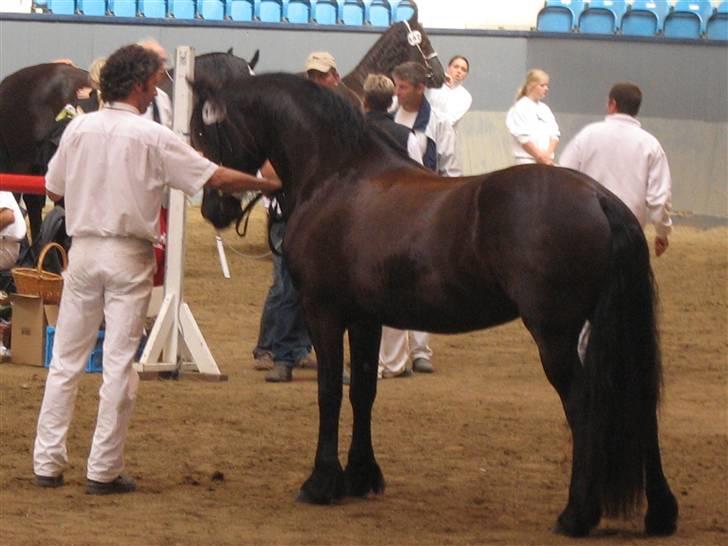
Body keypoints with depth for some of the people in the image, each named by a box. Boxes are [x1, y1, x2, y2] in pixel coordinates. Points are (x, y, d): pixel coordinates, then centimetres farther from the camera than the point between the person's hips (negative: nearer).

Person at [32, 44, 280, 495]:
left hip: (83, 250, 4)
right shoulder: (154, 138, -10)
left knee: (66, 360, 10)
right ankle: (104, 470, 1)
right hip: (129, 255, -4)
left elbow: (54, 189, 8)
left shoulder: (79, 129, 1)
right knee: (120, 364, 1)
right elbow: (216, 178, -9)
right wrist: (267, 185, 4)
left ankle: (48, 463, 10)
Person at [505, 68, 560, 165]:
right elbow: (523, 138, -12)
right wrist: (541, 157, -12)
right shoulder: (520, 108, -5)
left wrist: (548, 155, -10)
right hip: (527, 162, -7)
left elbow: (554, 134, 8)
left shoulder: (545, 109, 15)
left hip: (546, 162, 7)